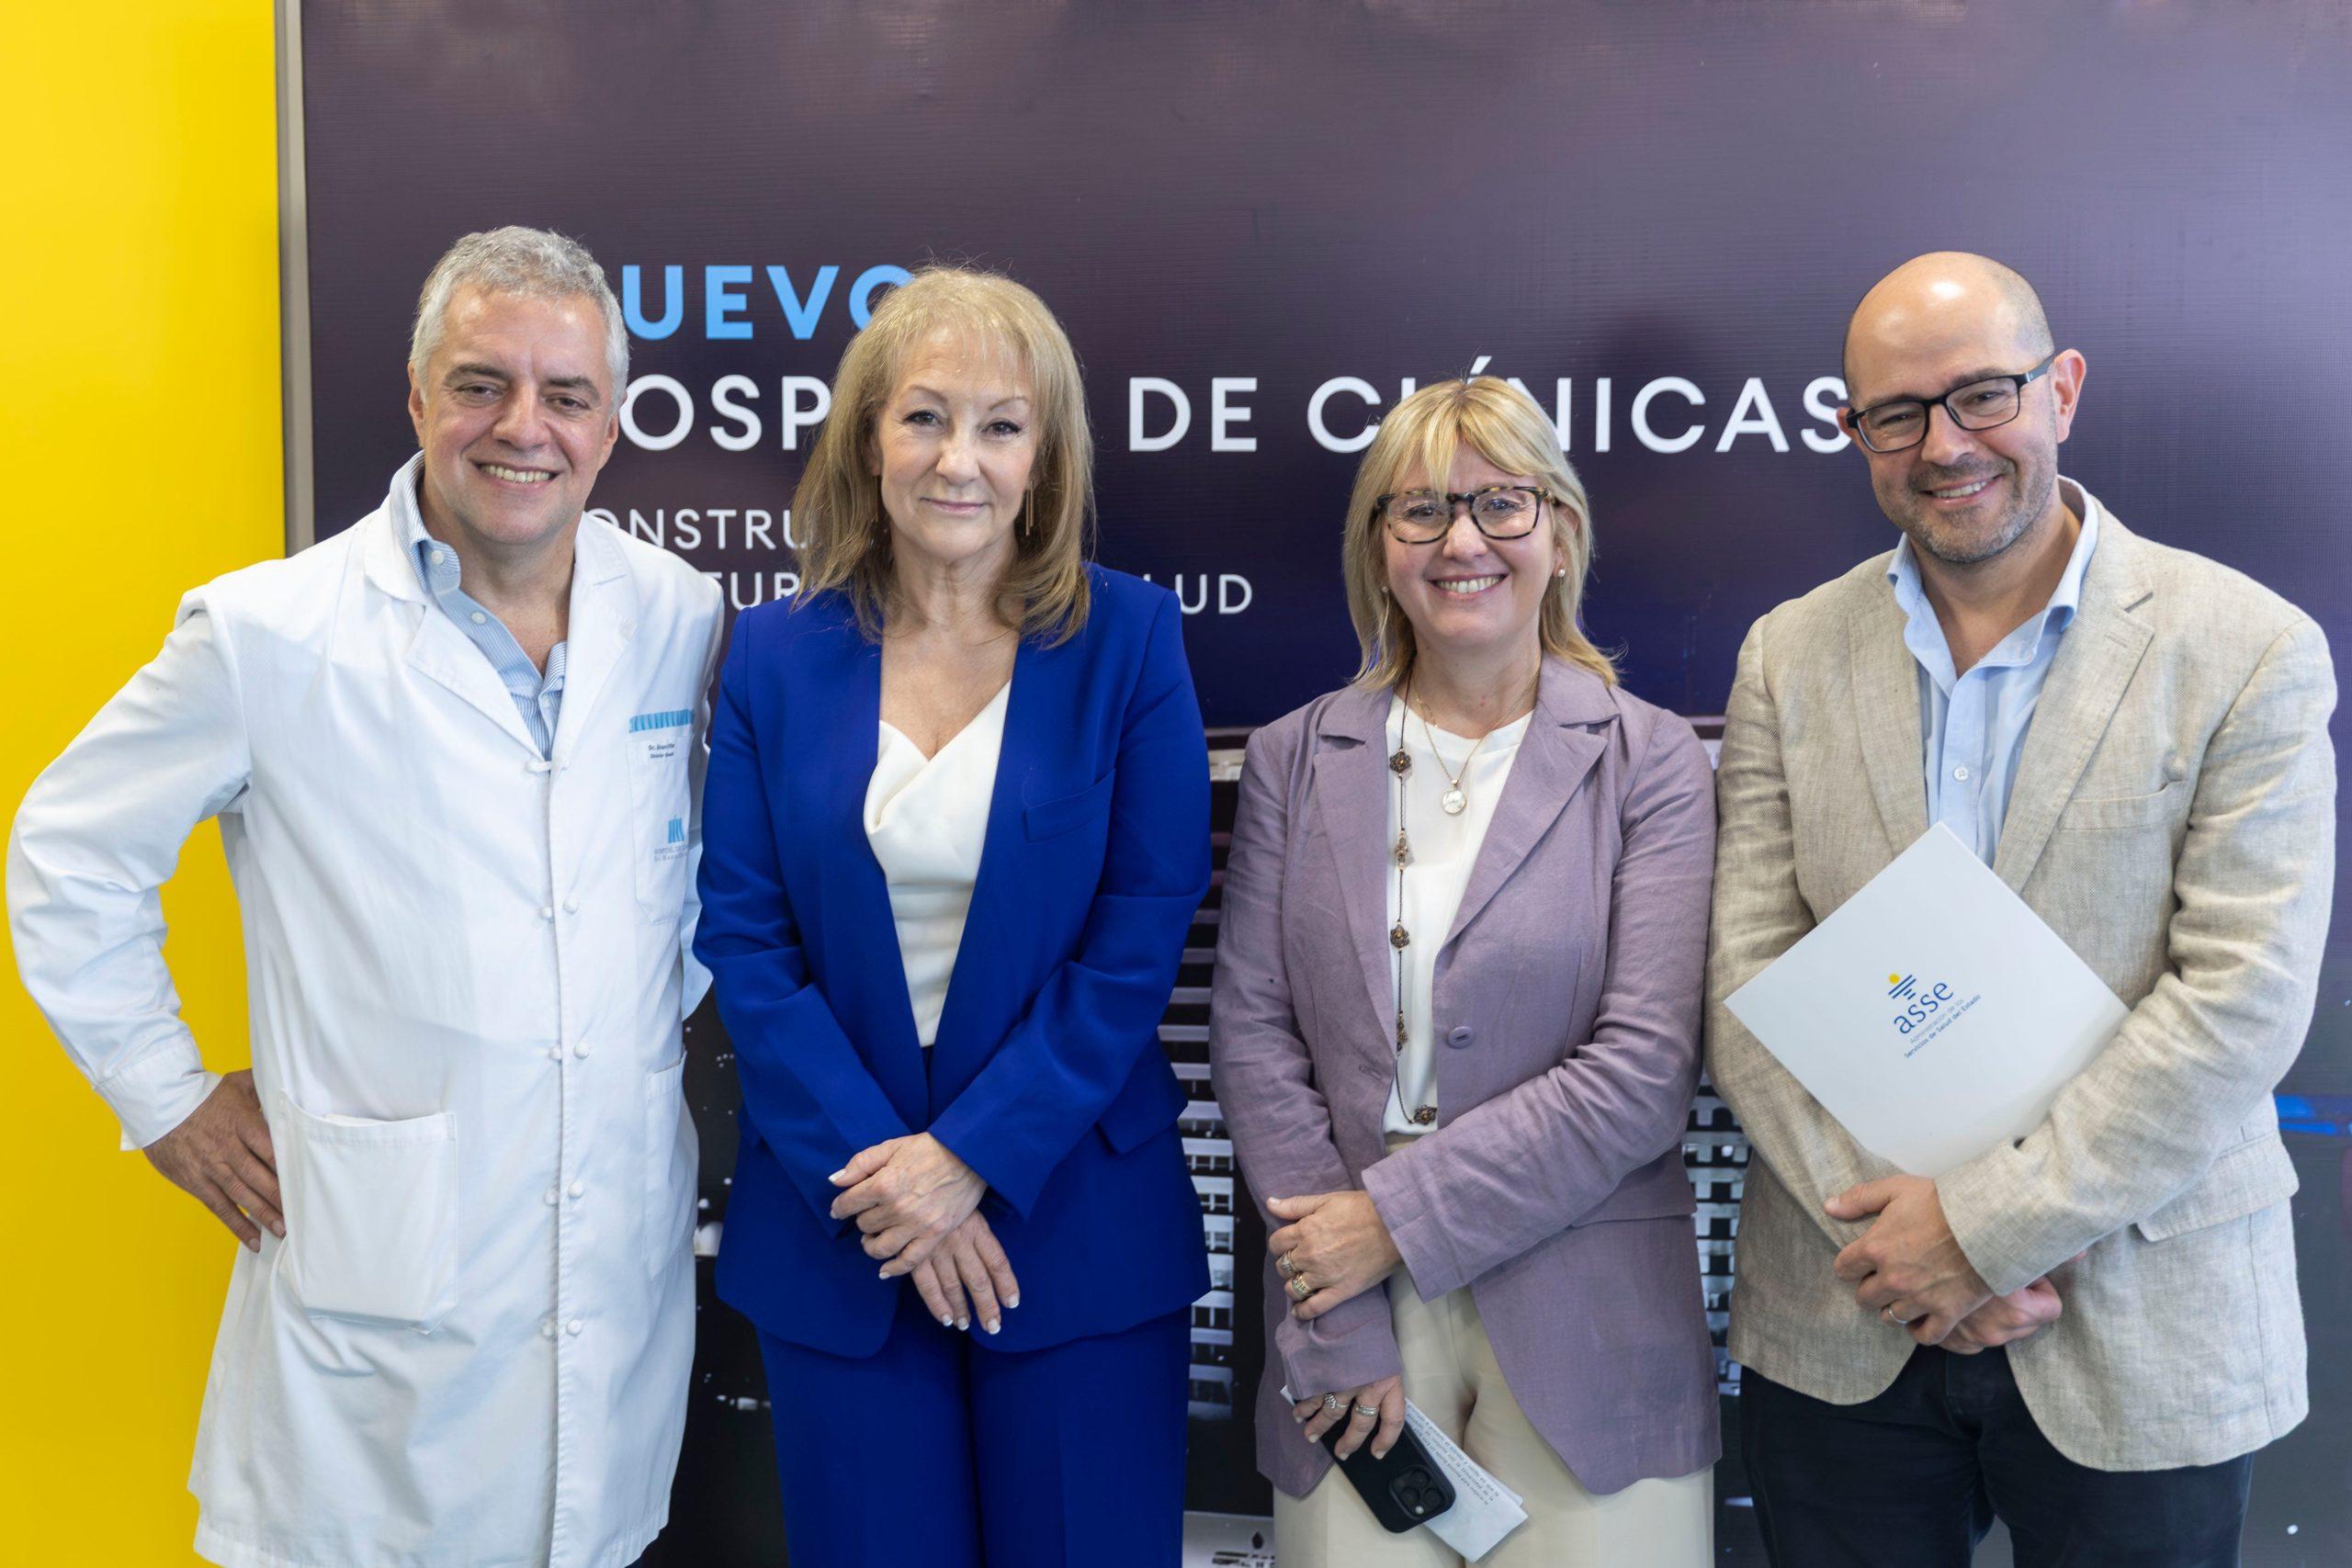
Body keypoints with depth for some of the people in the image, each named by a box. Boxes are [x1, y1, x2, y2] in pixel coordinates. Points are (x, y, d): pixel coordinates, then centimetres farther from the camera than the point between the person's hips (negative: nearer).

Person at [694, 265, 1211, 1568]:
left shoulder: (1126, 641, -4)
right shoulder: (776, 655, 2)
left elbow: (1143, 935, -8)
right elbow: (741, 936, -2)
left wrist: (970, 1155, -13)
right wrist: (873, 1167, -11)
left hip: (1076, 1224, -1)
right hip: (833, 1224, 2)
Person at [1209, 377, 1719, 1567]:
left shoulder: (1649, 763, -2)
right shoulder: (1294, 759, 5)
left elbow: (1645, 1069, -10)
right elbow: (1252, 1033, -1)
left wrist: (1400, 1216, -13)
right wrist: (1339, 1330, -8)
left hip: (1581, 1322, -1)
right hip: (1346, 1302, 2)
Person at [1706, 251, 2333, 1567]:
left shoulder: (2250, 652, -6)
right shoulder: (1790, 657, 2)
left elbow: (2244, 1000, -13)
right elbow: (1747, 975, -3)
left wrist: (1987, 1225, -16)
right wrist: (1897, 1226, -13)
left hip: (2143, 1347, -2)